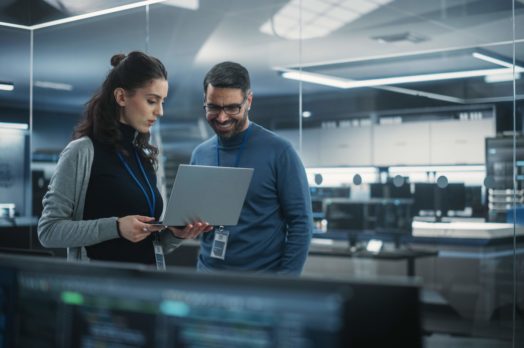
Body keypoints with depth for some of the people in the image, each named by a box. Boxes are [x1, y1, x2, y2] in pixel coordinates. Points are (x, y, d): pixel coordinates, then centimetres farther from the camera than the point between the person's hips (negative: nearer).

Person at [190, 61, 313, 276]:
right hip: (208, 273, 4)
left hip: (263, 279, -4)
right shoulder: (200, 154, 4)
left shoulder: (278, 152, -11)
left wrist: (286, 281, -15)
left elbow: (300, 222, -10)